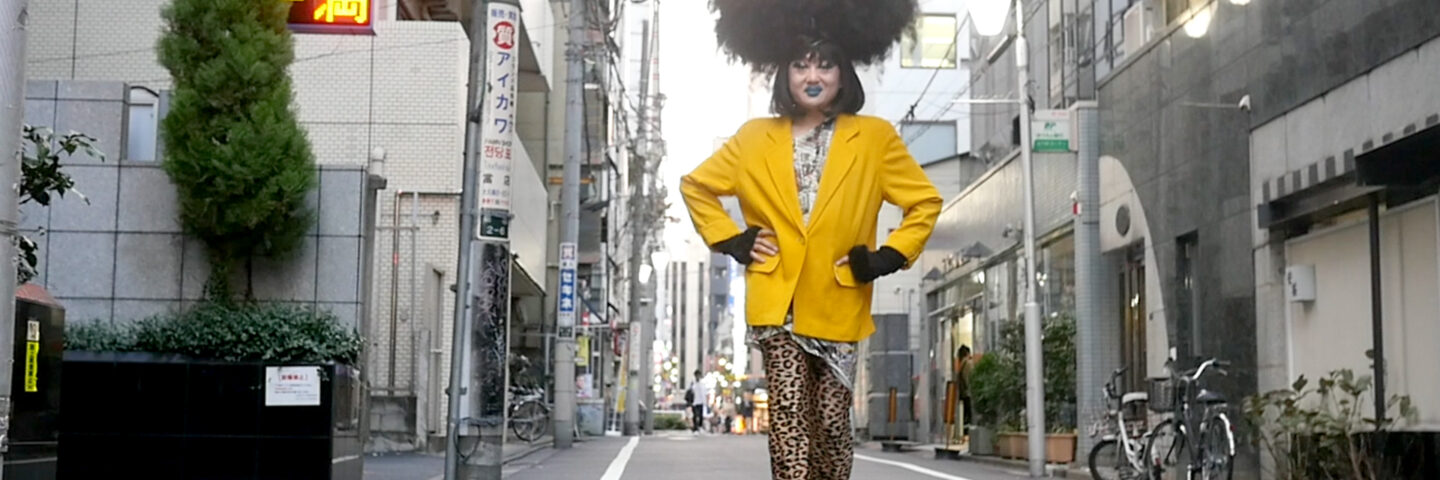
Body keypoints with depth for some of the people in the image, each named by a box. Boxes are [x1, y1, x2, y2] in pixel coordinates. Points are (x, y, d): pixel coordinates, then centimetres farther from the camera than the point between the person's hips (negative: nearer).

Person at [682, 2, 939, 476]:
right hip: (777, 302, 0)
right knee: (789, 415, -10)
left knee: (832, 422, 3)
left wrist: (889, 257, -1)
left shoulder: (875, 137, 6)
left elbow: (925, 201, 11)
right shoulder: (755, 138, 9)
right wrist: (731, 241, 7)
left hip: (838, 304, 0)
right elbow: (695, 186, 19)